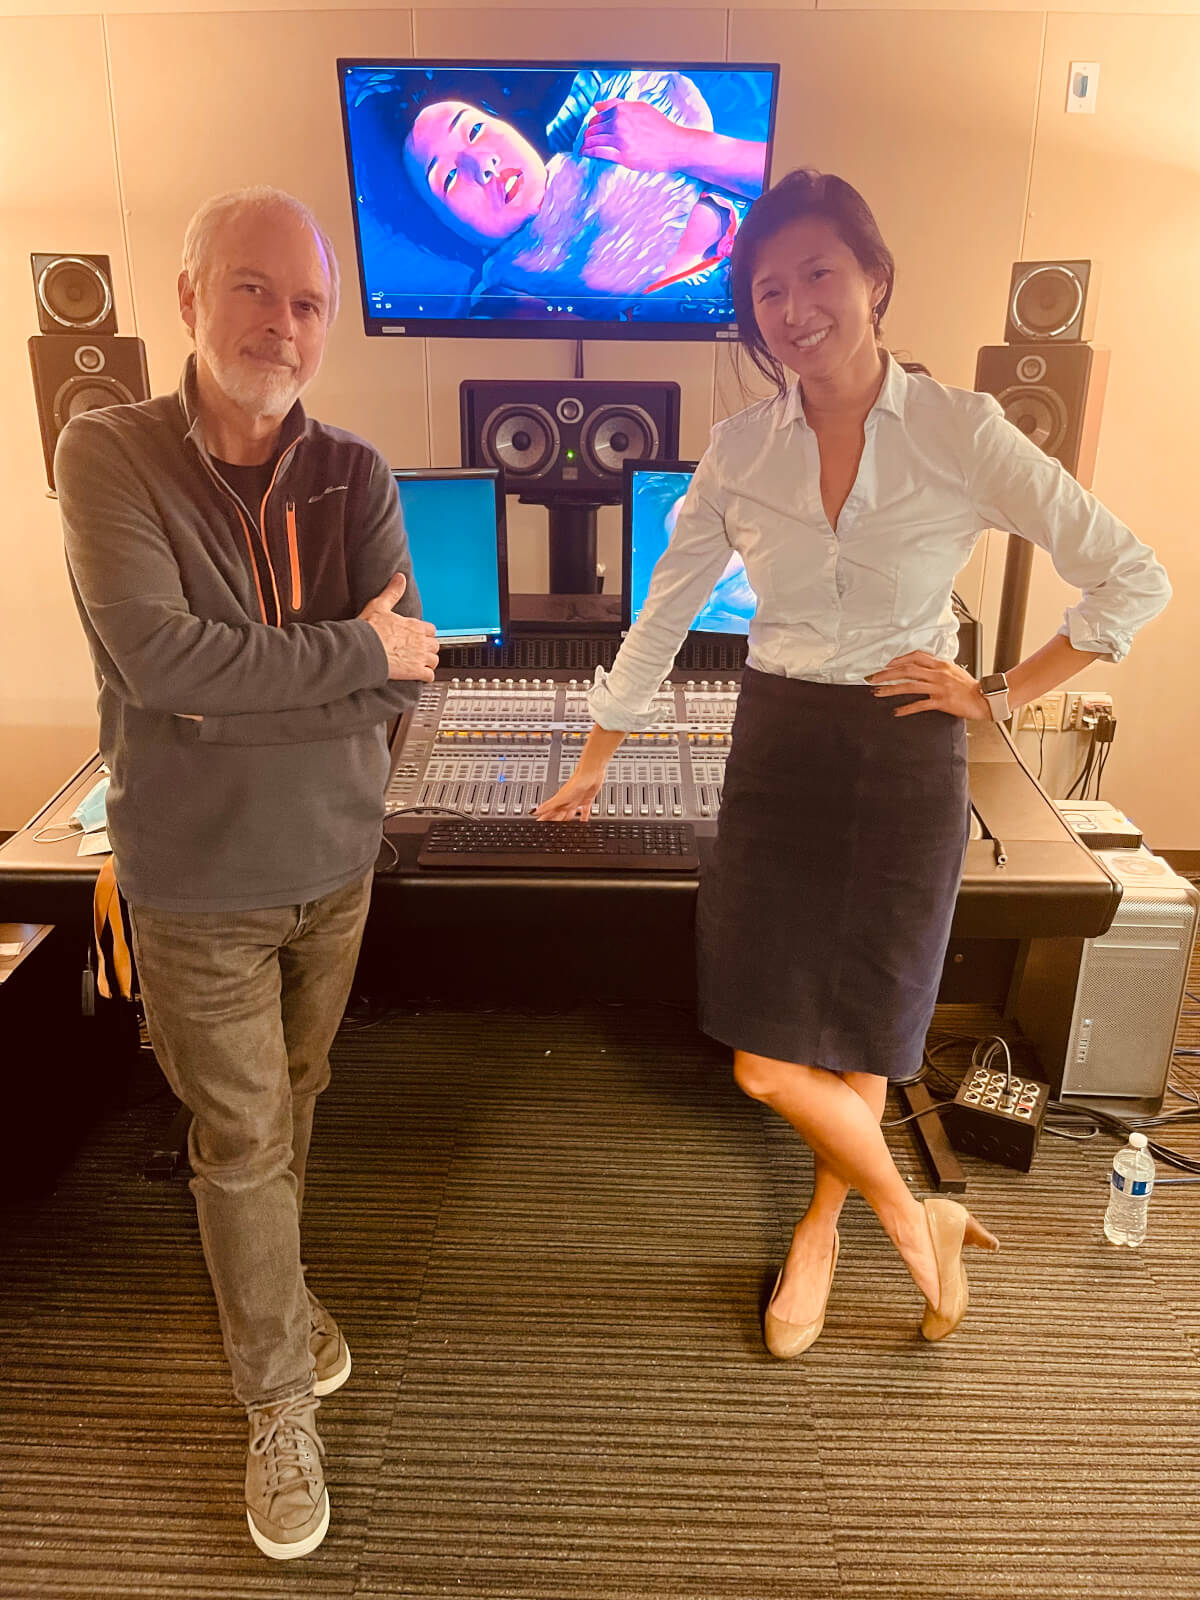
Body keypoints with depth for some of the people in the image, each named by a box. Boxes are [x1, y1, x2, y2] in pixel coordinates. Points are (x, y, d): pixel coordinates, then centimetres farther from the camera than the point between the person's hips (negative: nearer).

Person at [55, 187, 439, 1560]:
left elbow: (404, 675, -10)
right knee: (242, 1139, 9)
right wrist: (350, 651, -20)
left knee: (291, 1112, 20)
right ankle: (280, 1402, 28)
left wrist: (236, 690, -19)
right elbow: (152, 655, -24)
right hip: (196, 879, -3)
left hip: (332, 861, 3)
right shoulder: (110, 455, -10)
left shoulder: (355, 478, -2)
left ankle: (264, 1292, 47)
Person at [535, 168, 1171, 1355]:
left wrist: (1001, 696, -7)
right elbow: (662, 616, 9)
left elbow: (1132, 580, -4)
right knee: (767, 1063, 0)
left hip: (906, 758, -2)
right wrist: (592, 766, 15)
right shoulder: (740, 449, 1)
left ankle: (820, 1229, 39)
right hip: (777, 749, 3)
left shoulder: (960, 432, -8)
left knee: (859, 1040, 8)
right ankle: (917, 1221, 28)